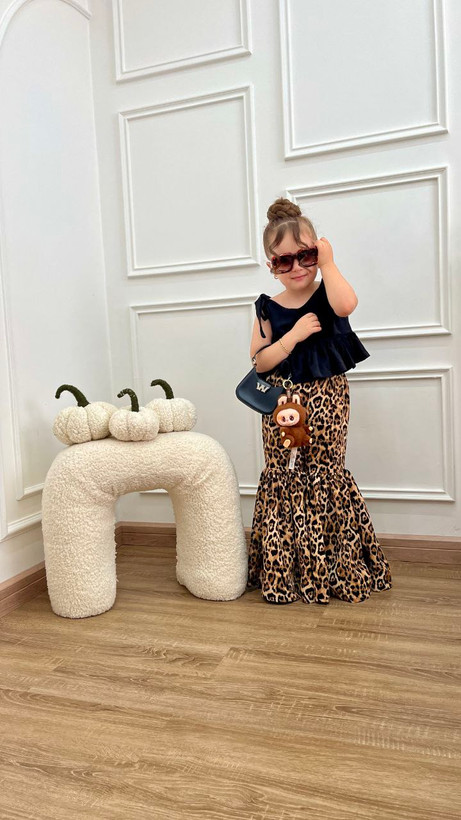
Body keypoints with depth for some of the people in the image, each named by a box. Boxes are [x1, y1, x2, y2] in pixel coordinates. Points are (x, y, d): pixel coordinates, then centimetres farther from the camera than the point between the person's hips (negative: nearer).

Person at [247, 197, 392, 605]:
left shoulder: (327, 294, 1)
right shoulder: (268, 308, 4)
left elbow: (347, 304, -24)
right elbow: (260, 361, -2)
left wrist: (327, 264, -16)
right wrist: (294, 335, -13)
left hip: (326, 400, -1)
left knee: (326, 473, -2)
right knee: (282, 477, 4)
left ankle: (337, 567, 15)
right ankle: (285, 569, 19)